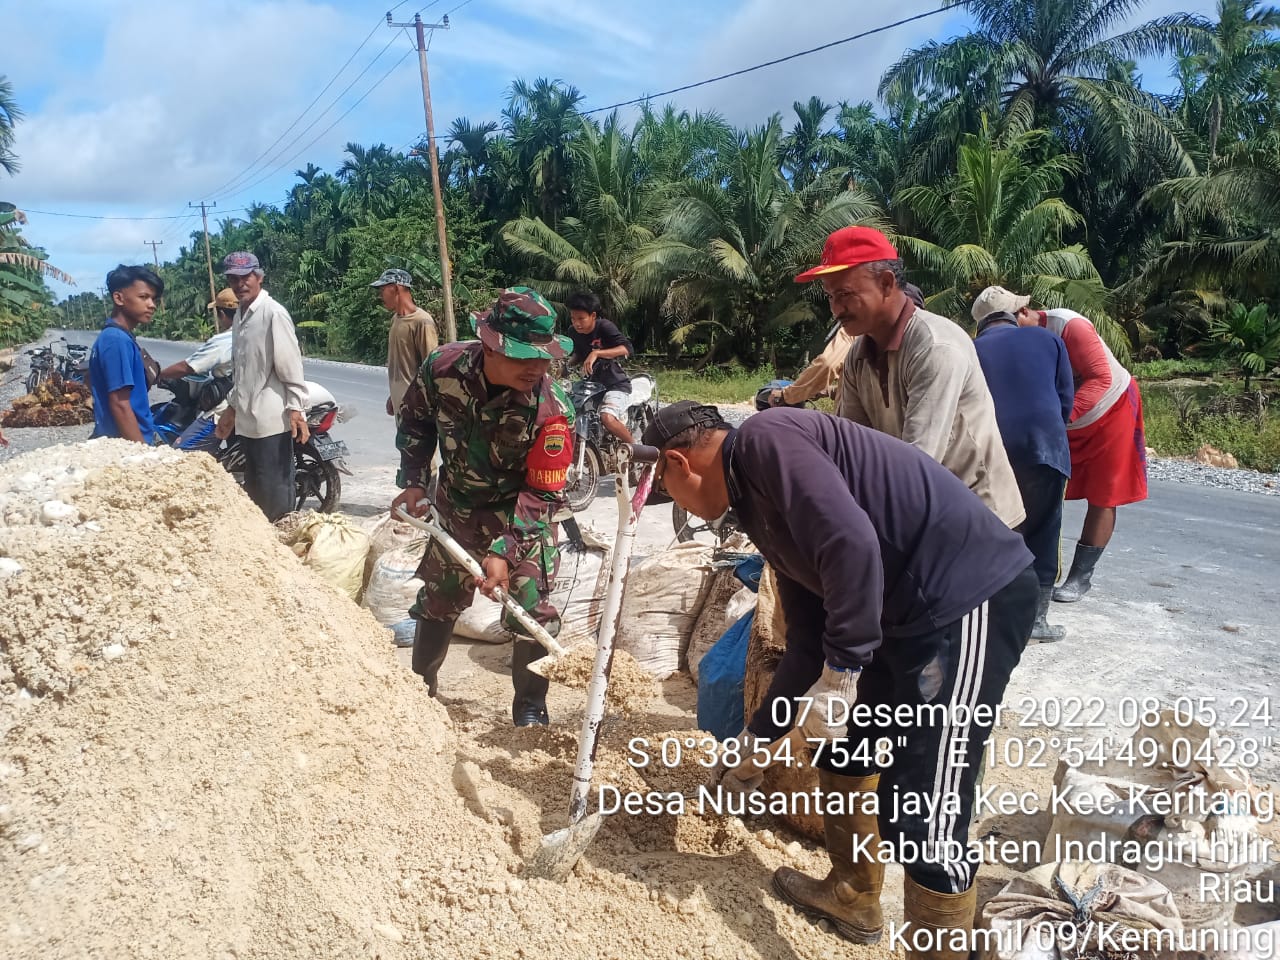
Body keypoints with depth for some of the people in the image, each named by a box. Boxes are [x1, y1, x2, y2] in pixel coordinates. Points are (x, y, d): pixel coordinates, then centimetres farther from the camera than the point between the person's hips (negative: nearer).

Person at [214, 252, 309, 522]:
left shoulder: (274, 313, -12)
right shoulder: (240, 314, 14)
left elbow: (291, 365, -16)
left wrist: (296, 409, -21)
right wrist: (232, 406, 22)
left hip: (272, 418, -9)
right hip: (247, 418, 9)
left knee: (274, 490, -4)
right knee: (253, 488, 16)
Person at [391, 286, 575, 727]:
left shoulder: (552, 408, -33)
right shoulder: (443, 368, -24)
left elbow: (543, 493, -27)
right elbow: (414, 424, -2)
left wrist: (504, 550, -34)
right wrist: (413, 483, -7)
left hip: (522, 517, -3)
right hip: (456, 507, 3)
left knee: (532, 613, -7)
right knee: (436, 602, 18)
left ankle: (530, 709, 15)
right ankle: (420, 688, 41)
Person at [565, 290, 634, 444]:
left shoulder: (604, 327, -18)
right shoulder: (574, 333, 1)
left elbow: (628, 348, -31)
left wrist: (596, 353, -39)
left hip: (616, 384, -7)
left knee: (607, 418, -31)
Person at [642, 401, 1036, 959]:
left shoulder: (764, 440, -12)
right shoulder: (763, 504, 17)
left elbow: (852, 543, -27)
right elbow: (808, 641, 21)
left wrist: (840, 673, -19)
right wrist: (756, 740, 27)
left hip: (973, 595, -11)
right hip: (910, 609, 11)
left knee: (921, 808, -7)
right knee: (842, 748, 22)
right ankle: (853, 899, 42)